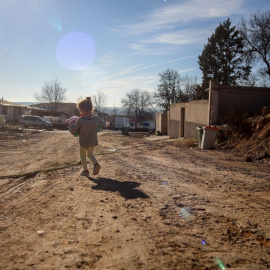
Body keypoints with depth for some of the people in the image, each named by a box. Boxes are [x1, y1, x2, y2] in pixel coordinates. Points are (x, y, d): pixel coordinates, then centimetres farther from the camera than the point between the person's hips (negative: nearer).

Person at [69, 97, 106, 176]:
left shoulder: (80, 120, -22)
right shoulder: (96, 118, -12)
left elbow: (73, 131, -14)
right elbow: (104, 124, 8)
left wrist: (71, 127, 6)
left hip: (83, 142, -3)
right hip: (93, 142, 3)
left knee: (82, 155, 20)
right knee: (90, 154, 24)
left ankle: (85, 170, 20)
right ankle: (96, 164, 0)